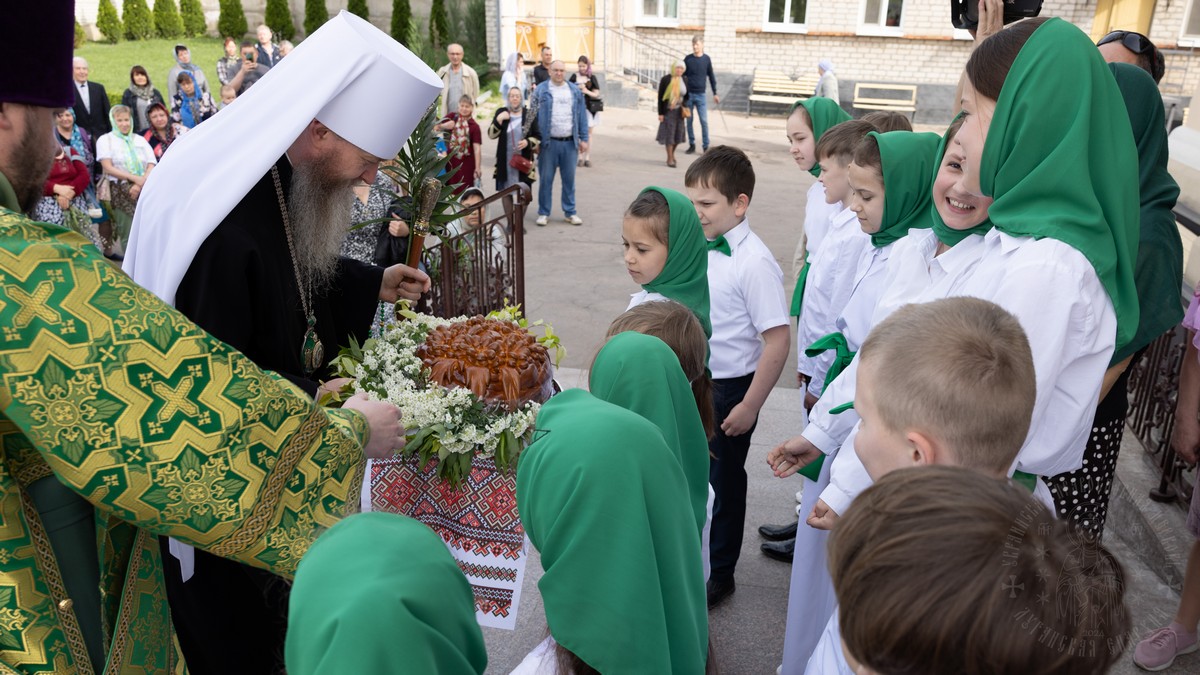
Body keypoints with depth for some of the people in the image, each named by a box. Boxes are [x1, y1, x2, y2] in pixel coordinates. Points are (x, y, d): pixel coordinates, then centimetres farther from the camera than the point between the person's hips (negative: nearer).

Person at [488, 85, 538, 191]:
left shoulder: (529, 115, 2)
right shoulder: (501, 113, 6)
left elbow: (538, 137, 4)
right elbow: (491, 134, 1)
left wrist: (528, 142, -16)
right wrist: (498, 120, -13)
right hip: (505, 162, 1)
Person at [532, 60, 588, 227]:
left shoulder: (575, 91, 10)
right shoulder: (541, 90, 2)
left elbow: (582, 116, 10)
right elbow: (534, 116, 1)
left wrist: (584, 139, 5)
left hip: (570, 143, 2)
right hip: (548, 142, -2)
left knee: (569, 179, 8)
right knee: (546, 179, 4)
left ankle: (570, 212, 18)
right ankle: (544, 213, 13)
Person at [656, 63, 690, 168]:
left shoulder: (684, 80, 3)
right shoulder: (665, 79, -9)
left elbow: (686, 95, 14)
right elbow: (660, 97, -7)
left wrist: (684, 105, -6)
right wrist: (660, 113, -10)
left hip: (679, 111, 4)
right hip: (668, 111, -4)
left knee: (678, 133, 8)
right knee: (669, 133, -2)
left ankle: (672, 153, 32)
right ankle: (670, 159, 7)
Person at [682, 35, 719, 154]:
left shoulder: (706, 59, 1)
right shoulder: (688, 59, 1)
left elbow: (711, 77, 7)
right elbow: (682, 75, 5)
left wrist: (715, 93, 6)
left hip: (701, 95, -1)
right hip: (688, 94, 1)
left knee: (704, 121, -5)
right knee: (689, 121, 5)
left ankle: (706, 146, 1)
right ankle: (692, 144, 15)